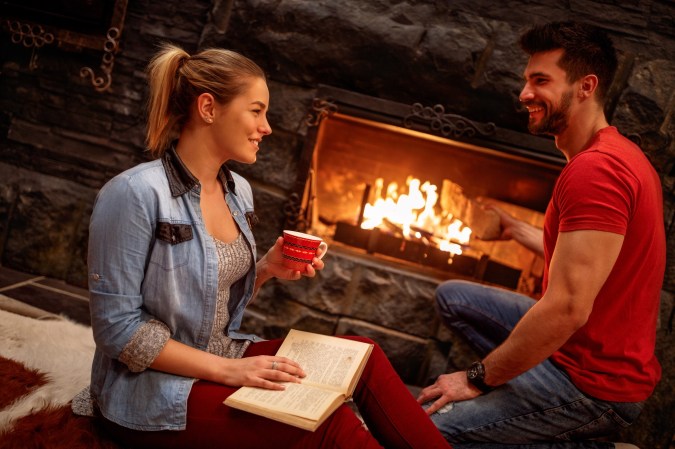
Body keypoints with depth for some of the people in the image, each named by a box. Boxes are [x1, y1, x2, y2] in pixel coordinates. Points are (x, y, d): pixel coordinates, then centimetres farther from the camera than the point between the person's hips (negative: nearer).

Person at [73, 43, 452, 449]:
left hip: (223, 357, 8)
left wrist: (267, 270, -5)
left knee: (364, 359, -7)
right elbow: (118, 326, -20)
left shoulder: (238, 191, 4)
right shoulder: (136, 194, -20)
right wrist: (226, 370, -23)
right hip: (150, 388, -7)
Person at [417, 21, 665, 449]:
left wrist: (478, 379, -18)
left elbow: (568, 308, -29)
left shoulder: (595, 170, -25)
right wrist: (516, 229, 27)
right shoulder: (615, 153, 9)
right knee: (451, 296, 18)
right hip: (584, 345, 10)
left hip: (593, 379, -10)